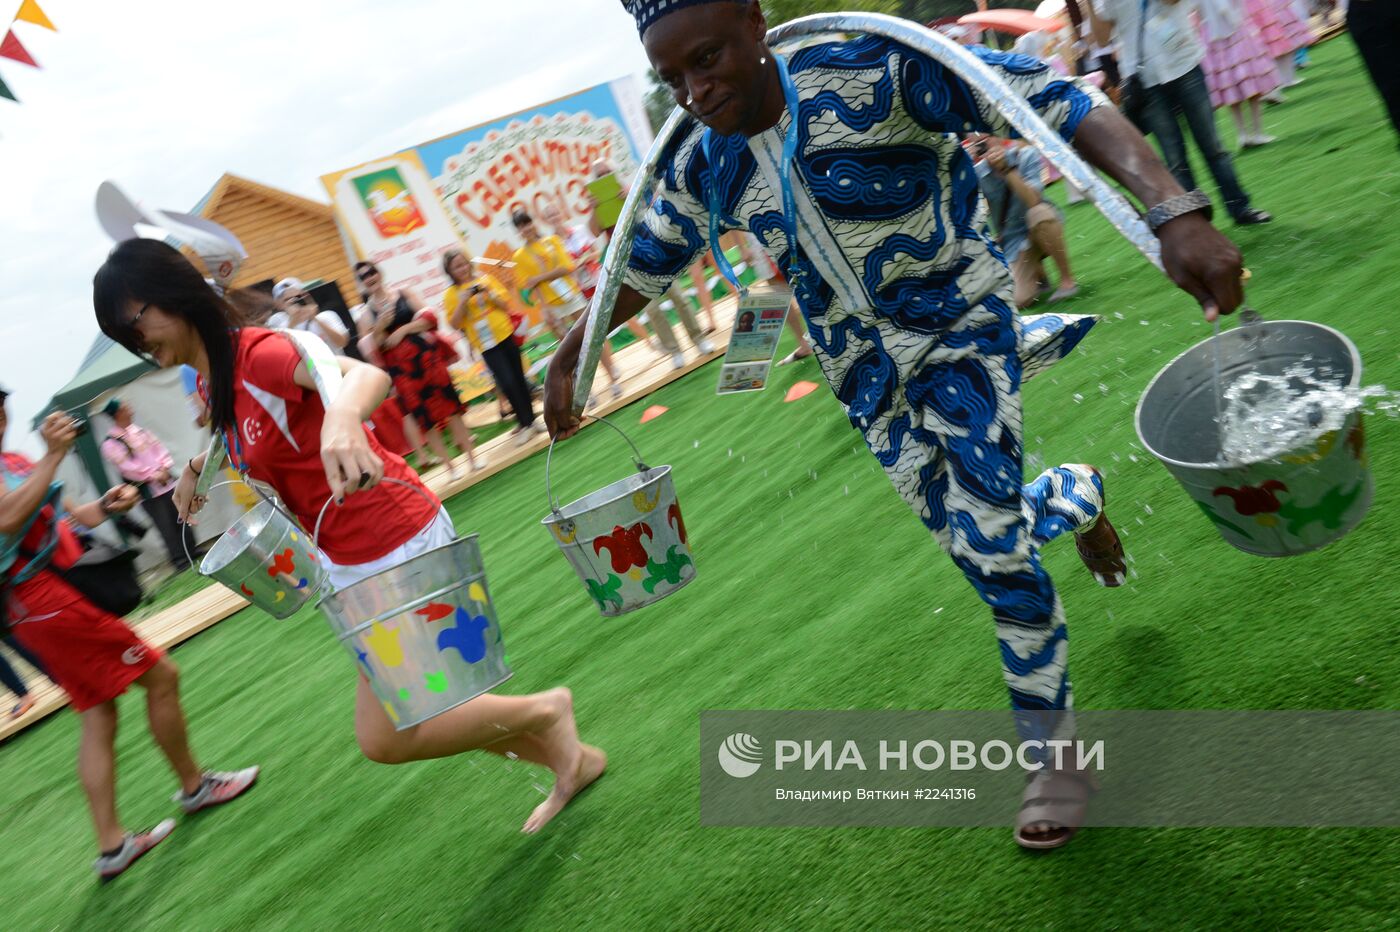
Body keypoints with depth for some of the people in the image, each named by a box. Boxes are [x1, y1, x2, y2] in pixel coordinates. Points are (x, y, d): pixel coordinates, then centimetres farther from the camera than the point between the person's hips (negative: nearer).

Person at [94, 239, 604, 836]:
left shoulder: (258, 354, -21)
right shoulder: (211, 383, 6)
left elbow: (368, 375, -42)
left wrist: (341, 416, -64)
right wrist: (197, 466, 13)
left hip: (399, 546, -10)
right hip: (351, 562, 10)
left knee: (384, 740, -4)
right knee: (405, 716, 18)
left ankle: (543, 712, 14)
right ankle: (567, 760, 32)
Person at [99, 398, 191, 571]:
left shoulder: (139, 430, 11)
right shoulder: (111, 443, -9)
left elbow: (158, 448, 9)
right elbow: (126, 467, -17)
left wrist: (164, 469, -8)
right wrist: (154, 476, -16)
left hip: (167, 483, 6)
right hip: (148, 491, -6)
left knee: (181, 520, 11)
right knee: (167, 528, -4)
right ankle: (180, 560, 4)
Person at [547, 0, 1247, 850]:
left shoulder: (874, 75, -25)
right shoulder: (702, 167, -8)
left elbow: (1056, 101, -29)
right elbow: (644, 266, 9)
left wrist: (1174, 211, -42)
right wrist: (568, 359, 9)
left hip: (960, 330, -5)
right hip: (867, 372, 5)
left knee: (989, 540, -12)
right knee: (975, 535, 13)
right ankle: (1077, 500, 50)